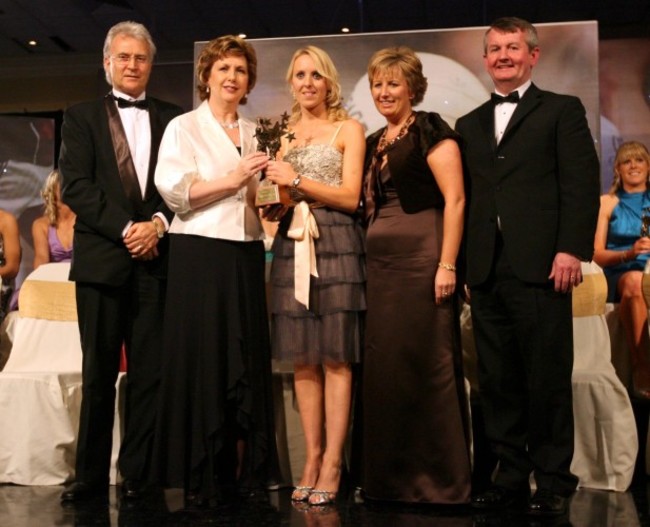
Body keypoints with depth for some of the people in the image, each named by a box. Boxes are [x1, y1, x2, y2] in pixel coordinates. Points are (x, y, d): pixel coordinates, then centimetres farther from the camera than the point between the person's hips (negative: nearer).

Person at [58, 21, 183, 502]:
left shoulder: (172, 118, 13)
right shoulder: (82, 117, 10)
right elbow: (75, 186, -1)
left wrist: (158, 224, -10)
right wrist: (125, 228, -10)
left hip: (155, 259, 1)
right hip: (101, 259, -1)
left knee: (150, 372, 2)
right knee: (99, 373, 3)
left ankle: (138, 472, 11)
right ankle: (91, 475, 12)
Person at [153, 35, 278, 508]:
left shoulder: (255, 133, 17)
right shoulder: (184, 127, 3)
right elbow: (173, 190, -10)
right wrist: (231, 180, -17)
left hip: (246, 253, 5)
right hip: (200, 253, -5)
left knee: (248, 359, 4)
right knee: (203, 358, -4)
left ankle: (244, 470, 12)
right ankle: (202, 477, 5)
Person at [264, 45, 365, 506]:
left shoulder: (348, 129, 5)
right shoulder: (282, 134, 18)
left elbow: (350, 196, -4)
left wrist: (298, 181, -9)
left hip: (336, 245, -4)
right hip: (294, 246, 4)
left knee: (336, 357, -5)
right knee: (303, 359, 3)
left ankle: (333, 463, -1)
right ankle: (312, 458, 9)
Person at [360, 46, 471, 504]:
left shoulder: (430, 130, -3)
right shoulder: (374, 143, 18)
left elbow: (455, 200, -11)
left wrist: (447, 265, -18)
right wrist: (370, 257, 11)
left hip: (422, 260, -7)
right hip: (381, 264, 8)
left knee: (426, 362, -4)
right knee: (383, 364, 9)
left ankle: (440, 477, 9)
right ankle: (392, 474, 20)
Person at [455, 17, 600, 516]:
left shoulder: (563, 110, 8)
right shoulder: (470, 125, 21)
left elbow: (582, 184, -2)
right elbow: (464, 197, 17)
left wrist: (572, 249, -13)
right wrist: (463, 262, 8)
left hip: (540, 268, -4)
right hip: (486, 271, 5)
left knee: (548, 379, 0)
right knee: (498, 381, 6)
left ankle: (553, 481, 11)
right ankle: (511, 476, 15)